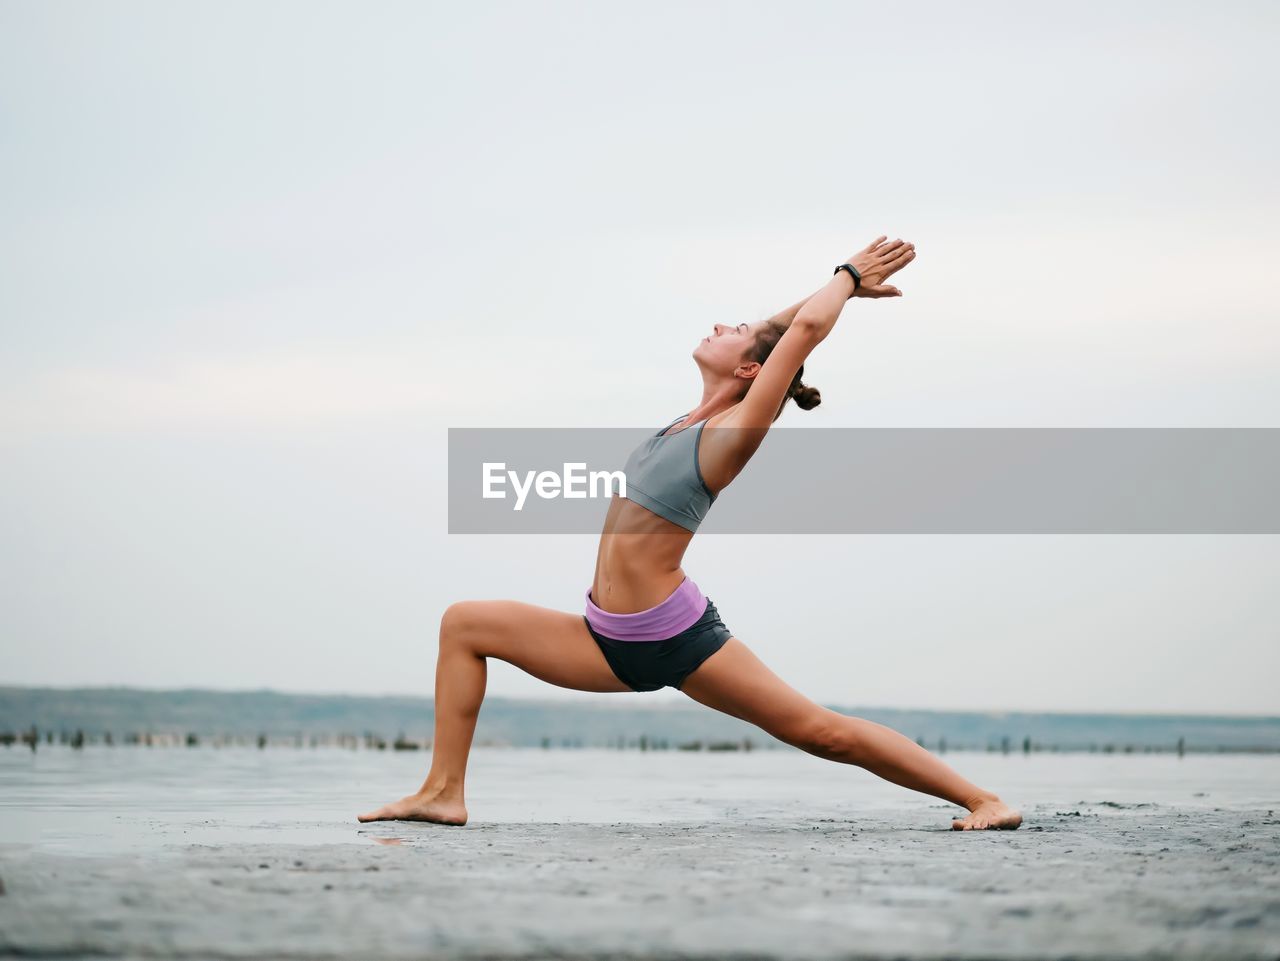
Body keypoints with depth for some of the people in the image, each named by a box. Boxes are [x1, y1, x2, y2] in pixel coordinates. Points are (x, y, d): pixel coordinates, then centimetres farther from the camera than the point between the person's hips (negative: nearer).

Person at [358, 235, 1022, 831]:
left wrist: (848, 280, 0)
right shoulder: (698, 419, 12)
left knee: (824, 732, -5)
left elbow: (804, 329, -17)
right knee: (464, 624, 7)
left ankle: (982, 799, 4)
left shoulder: (736, 432, -11)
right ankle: (444, 792, 5)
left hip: (678, 638, -8)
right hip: (615, 641, 8)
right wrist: (847, 281, 24)